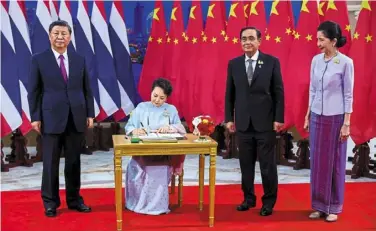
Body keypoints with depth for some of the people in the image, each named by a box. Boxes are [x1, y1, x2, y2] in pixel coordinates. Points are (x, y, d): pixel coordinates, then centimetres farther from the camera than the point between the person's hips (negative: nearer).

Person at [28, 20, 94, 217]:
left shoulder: (79, 60, 9)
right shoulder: (39, 60, 1)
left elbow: (87, 90, 10)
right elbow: (33, 91, 0)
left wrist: (90, 114, 4)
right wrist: (35, 117, -7)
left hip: (76, 118, 3)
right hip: (51, 119, -2)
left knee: (74, 162, 10)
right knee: (51, 163, 4)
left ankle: (74, 199, 23)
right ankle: (50, 202, 18)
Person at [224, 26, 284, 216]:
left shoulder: (272, 62, -1)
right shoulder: (233, 64, 6)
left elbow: (278, 93, -2)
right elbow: (229, 94, 9)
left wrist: (278, 118, -6)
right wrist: (229, 118, 5)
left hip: (265, 122, -2)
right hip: (243, 122, 3)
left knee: (267, 164, 5)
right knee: (246, 164, 10)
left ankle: (269, 201, 18)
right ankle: (249, 198, 25)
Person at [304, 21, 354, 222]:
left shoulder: (346, 63, -9)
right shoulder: (316, 60, 5)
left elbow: (348, 95, -8)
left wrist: (346, 123, -10)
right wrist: (307, 116, 10)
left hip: (336, 117, -5)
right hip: (317, 116, 5)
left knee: (335, 162, 5)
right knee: (317, 162, 8)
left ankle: (334, 207, 18)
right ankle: (319, 205, 20)